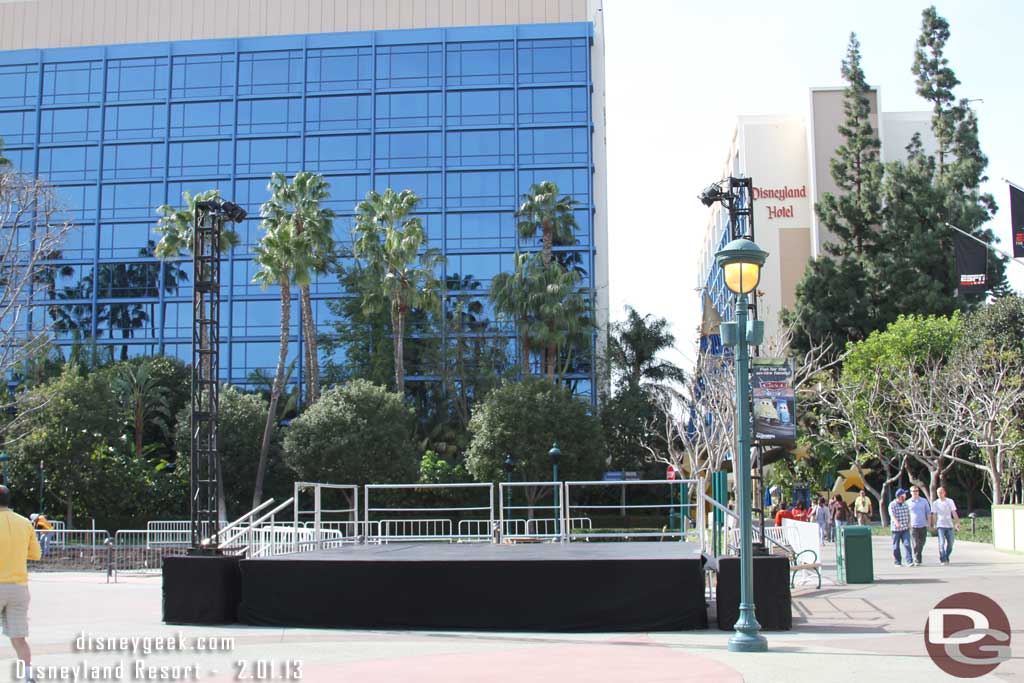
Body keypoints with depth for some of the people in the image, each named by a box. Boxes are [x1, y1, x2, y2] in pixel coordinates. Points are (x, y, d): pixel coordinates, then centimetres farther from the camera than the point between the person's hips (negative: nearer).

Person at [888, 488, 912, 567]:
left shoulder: (905, 504, 11)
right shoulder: (892, 505, -7)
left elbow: (908, 514, 19)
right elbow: (892, 515, -20)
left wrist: (909, 523, 3)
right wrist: (896, 522, -38)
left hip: (905, 529, 3)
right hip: (896, 529, -3)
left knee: (907, 544, -9)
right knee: (896, 546, 4)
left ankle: (909, 561, -11)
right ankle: (898, 562, 16)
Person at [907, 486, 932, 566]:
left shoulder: (924, 501, 6)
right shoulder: (908, 503, 4)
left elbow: (928, 512, 10)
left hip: (923, 526, 2)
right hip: (913, 526, -2)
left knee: (921, 544, 8)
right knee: (916, 545, -10)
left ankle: (918, 558, 25)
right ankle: (917, 561, -8)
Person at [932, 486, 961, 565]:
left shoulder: (950, 501, 4)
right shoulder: (935, 503, 2)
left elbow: (954, 513, 3)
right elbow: (934, 515, 5)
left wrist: (958, 523, -4)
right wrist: (934, 525, 2)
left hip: (949, 526, 2)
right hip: (940, 526, -2)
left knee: (950, 543, 6)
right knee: (942, 543, -14)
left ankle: (946, 558, 24)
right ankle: (943, 560, -10)